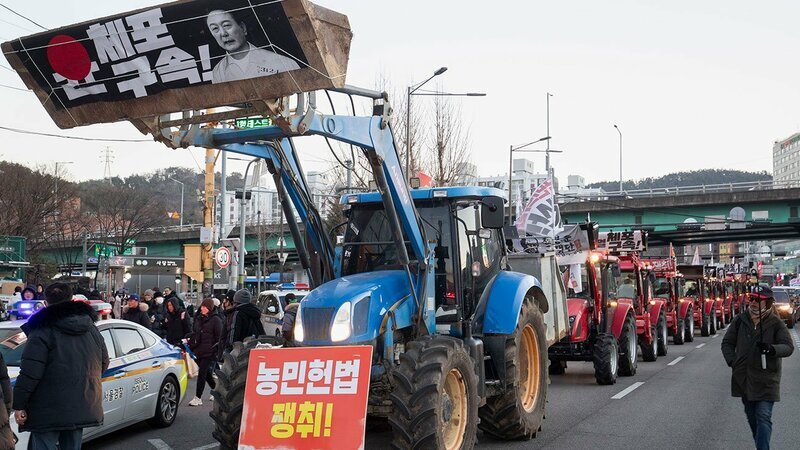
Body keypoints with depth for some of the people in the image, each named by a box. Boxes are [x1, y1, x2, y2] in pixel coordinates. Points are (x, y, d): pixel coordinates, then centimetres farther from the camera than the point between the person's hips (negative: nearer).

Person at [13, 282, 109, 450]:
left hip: (49, 413, -6)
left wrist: (18, 405, -10)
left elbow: (29, 373, -16)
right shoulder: (92, 329, 9)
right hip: (82, 409, 6)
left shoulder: (43, 331, -11)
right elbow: (104, 364, 14)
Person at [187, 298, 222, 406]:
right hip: (198, 350, 7)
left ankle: (198, 398, -5)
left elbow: (218, 337, -7)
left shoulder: (215, 320, -6)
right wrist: (190, 345, 14)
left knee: (202, 373, -8)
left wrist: (216, 350, -12)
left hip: (209, 352, -7)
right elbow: (194, 334, 22)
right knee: (206, 373, 14)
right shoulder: (198, 318, 15)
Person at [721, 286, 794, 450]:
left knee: (763, 417, -10)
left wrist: (772, 349, -31)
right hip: (743, 379, 4)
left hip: (766, 380, -4)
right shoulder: (740, 320, 4)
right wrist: (732, 361, -3)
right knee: (751, 416, 15)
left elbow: (788, 347, -12)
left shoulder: (776, 323, -5)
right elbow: (727, 342, 11)